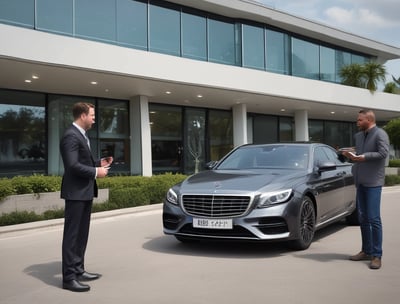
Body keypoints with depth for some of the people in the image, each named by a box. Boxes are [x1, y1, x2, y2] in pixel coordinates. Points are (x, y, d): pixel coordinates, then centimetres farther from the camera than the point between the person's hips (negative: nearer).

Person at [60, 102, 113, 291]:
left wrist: (99, 163, 7)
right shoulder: (71, 136, -16)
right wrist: (95, 172, -16)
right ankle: (69, 278, 0)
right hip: (76, 192, -10)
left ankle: (78, 270, 24)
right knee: (72, 235, -5)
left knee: (81, 234, 15)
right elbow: (73, 166, -24)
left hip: (85, 192, 10)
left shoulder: (81, 135, 16)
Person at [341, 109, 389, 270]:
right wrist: (352, 155, 4)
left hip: (373, 182, -8)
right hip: (360, 181, 8)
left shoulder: (380, 134, -7)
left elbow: (383, 153, -19)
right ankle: (366, 251, 20)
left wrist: (363, 157, -18)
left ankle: (377, 255, -2)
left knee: (373, 218, -8)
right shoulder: (358, 136, 16)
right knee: (363, 218, 11)